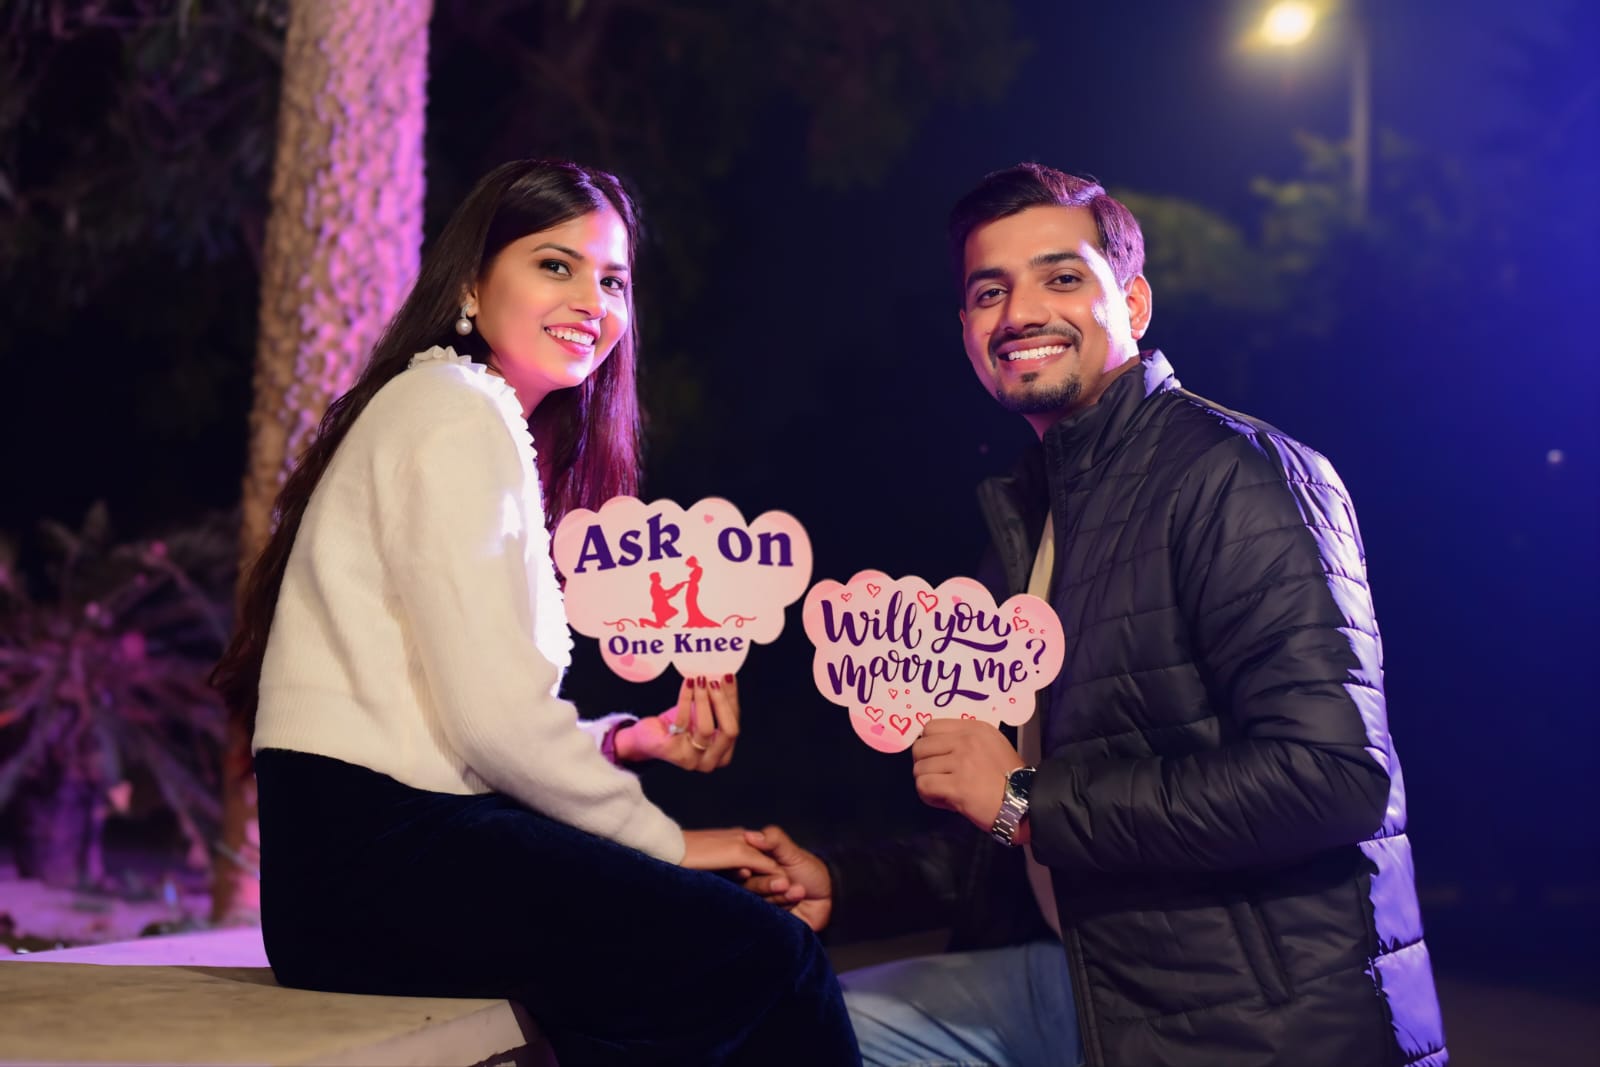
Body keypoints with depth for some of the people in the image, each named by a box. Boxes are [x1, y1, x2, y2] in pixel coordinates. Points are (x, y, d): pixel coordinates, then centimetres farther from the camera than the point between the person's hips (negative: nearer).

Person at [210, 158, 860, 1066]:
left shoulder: (496, 425, 23)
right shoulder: (454, 414, -7)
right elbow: (494, 719, -15)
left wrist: (633, 738, 4)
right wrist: (663, 843, -5)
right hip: (370, 855, -9)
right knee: (763, 959, -16)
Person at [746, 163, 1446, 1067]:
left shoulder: (1238, 475, -13)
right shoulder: (1030, 513, 15)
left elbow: (1335, 771, -25)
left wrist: (1029, 800, -19)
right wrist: (843, 883, 13)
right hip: (1091, 983, 8)